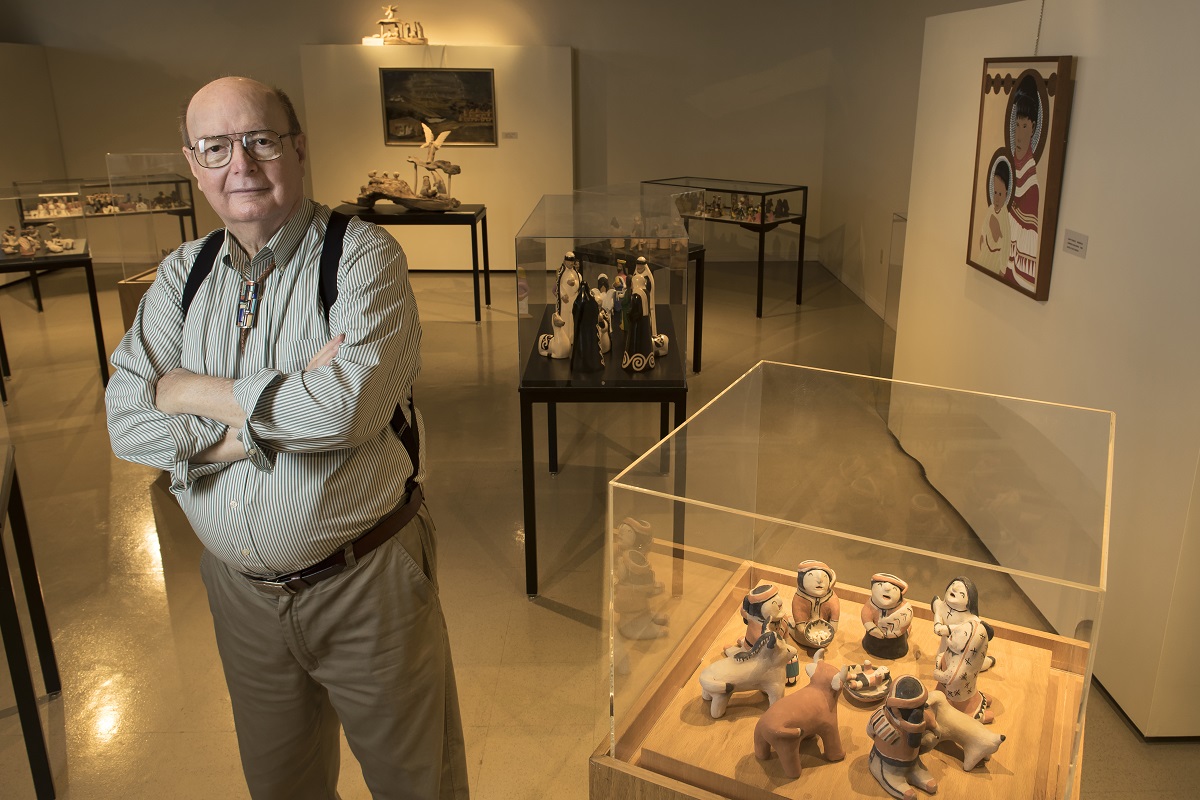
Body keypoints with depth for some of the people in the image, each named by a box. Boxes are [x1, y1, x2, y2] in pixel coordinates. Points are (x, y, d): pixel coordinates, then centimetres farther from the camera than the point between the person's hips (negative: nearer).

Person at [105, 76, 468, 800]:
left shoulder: (363, 254, -13)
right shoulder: (183, 274, 3)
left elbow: (349, 404, -29)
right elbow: (128, 421, -8)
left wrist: (191, 391, -16)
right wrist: (282, 411, -21)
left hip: (366, 582, -4)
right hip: (240, 585, 5)